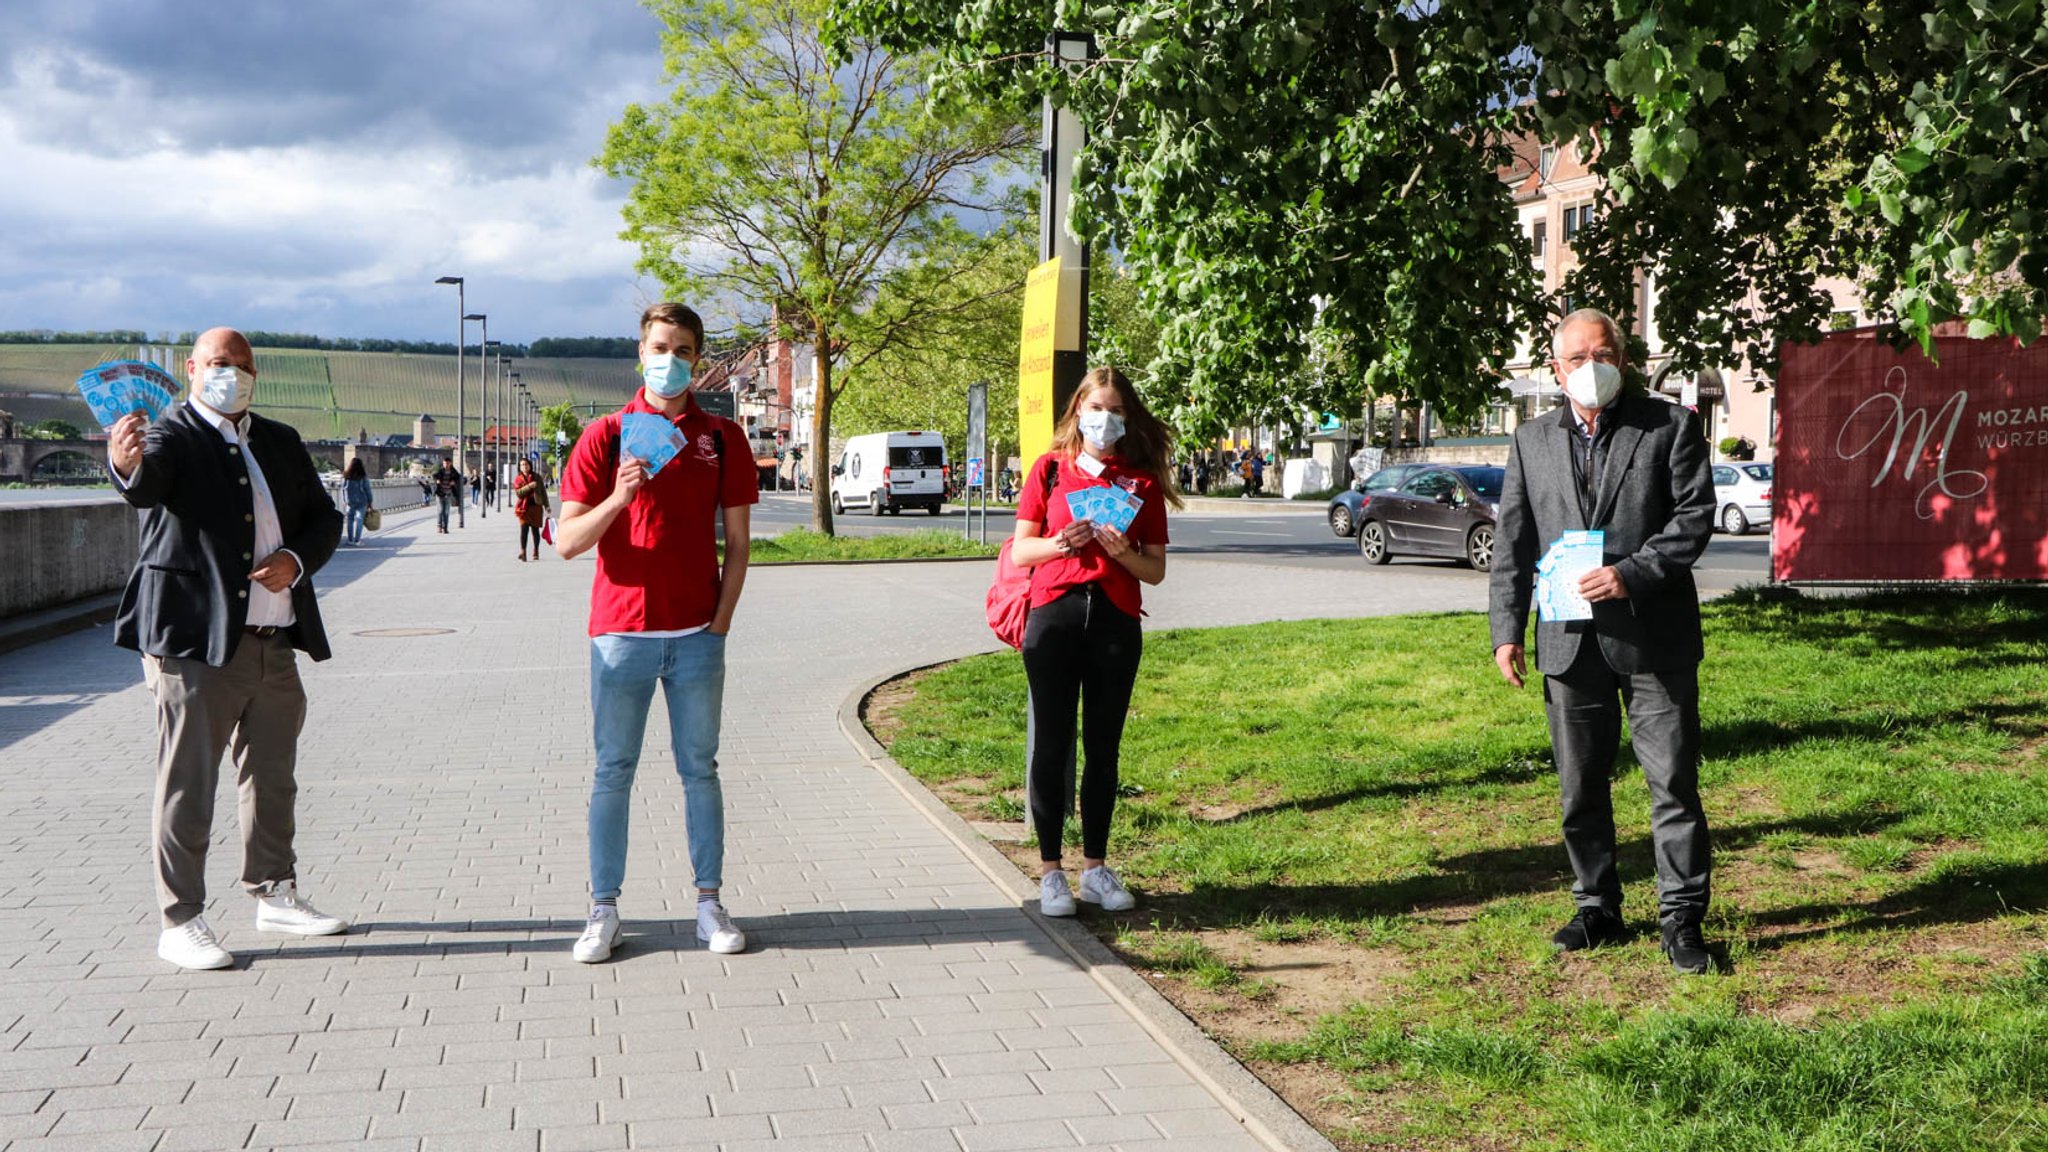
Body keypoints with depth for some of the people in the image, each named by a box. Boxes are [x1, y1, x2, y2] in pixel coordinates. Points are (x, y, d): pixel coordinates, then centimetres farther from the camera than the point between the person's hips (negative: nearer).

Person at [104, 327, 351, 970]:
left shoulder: (280, 442, 14)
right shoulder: (173, 438, -6)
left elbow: (324, 518, 17)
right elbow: (145, 484, -28)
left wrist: (297, 559, -4)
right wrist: (125, 464, -52)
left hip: (275, 646, 7)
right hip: (196, 644, -7)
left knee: (273, 780, 17)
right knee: (187, 786, -2)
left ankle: (274, 895, 31)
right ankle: (180, 922, 6)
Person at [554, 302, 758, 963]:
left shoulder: (722, 438, 7)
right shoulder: (605, 436, 2)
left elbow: (737, 541, 8)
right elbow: (568, 541, -3)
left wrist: (721, 620, 0)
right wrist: (618, 499, -20)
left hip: (697, 635, 1)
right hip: (621, 631, -1)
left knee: (700, 769, 7)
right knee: (613, 773, 3)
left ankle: (709, 903, 14)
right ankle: (604, 909, 10)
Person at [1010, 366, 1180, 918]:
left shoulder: (1143, 483, 9)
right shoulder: (1050, 469, 7)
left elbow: (1156, 569, 8)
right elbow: (1020, 550, 6)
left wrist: (1124, 553, -12)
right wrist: (1059, 543, -14)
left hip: (1116, 621, 1)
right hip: (1055, 614, -1)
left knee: (1103, 748, 7)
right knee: (1051, 745, 0)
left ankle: (1096, 867, 18)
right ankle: (1050, 871, 9)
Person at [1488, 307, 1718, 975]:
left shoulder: (1670, 426, 3)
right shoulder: (1532, 441, 12)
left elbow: (1695, 516, -5)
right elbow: (1512, 543, 10)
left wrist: (1631, 574, -17)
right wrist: (1506, 629, 1)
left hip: (1653, 637, -3)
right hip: (1570, 640, 3)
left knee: (1674, 782, -1)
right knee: (1581, 788, 11)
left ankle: (1681, 918, 9)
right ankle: (1598, 910, 24)